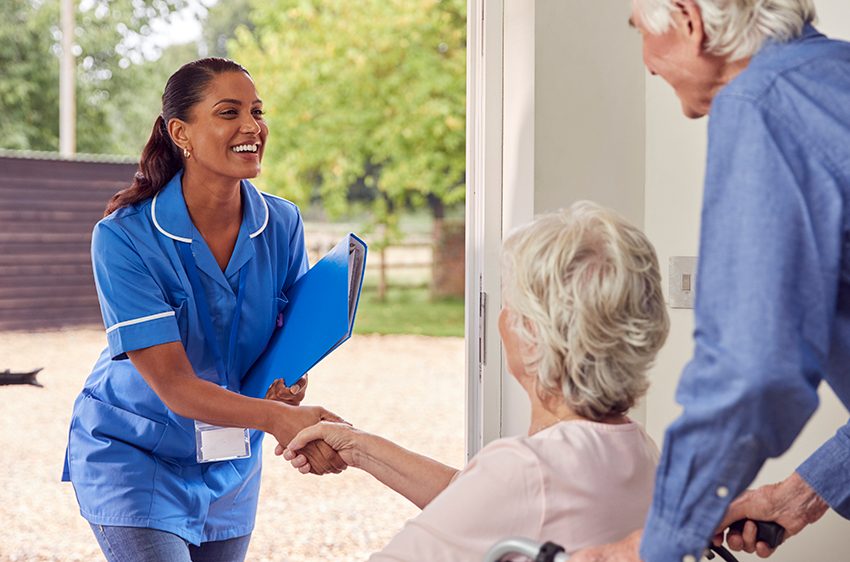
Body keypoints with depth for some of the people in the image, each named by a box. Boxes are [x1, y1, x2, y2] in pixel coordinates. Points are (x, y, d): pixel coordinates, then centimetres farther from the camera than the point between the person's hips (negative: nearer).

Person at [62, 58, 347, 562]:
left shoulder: (282, 224, -8)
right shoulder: (123, 238, -22)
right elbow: (173, 385, -26)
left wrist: (290, 383, -20)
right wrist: (277, 417, -41)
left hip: (232, 466, 5)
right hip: (133, 458, -5)